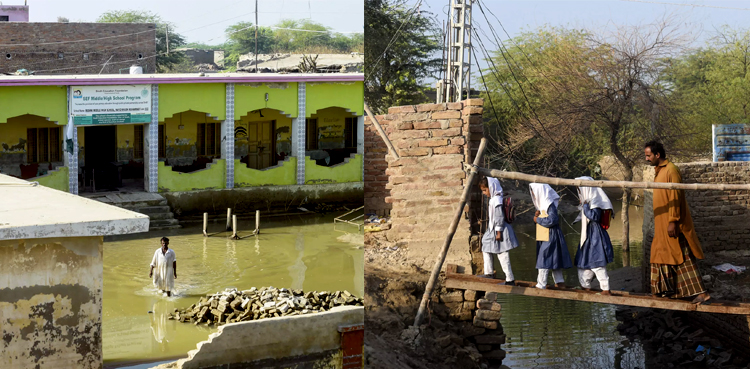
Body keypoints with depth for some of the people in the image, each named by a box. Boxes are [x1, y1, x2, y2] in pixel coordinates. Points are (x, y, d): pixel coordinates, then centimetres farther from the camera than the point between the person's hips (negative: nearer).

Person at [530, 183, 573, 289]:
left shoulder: (549, 204, -17)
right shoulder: (543, 203, 13)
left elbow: (552, 220, -26)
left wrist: (538, 219, -15)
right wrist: (536, 215, -1)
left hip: (550, 236, -10)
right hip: (545, 236, 10)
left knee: (544, 260, -7)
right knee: (554, 260, 14)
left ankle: (541, 285, -5)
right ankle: (560, 282, 20)